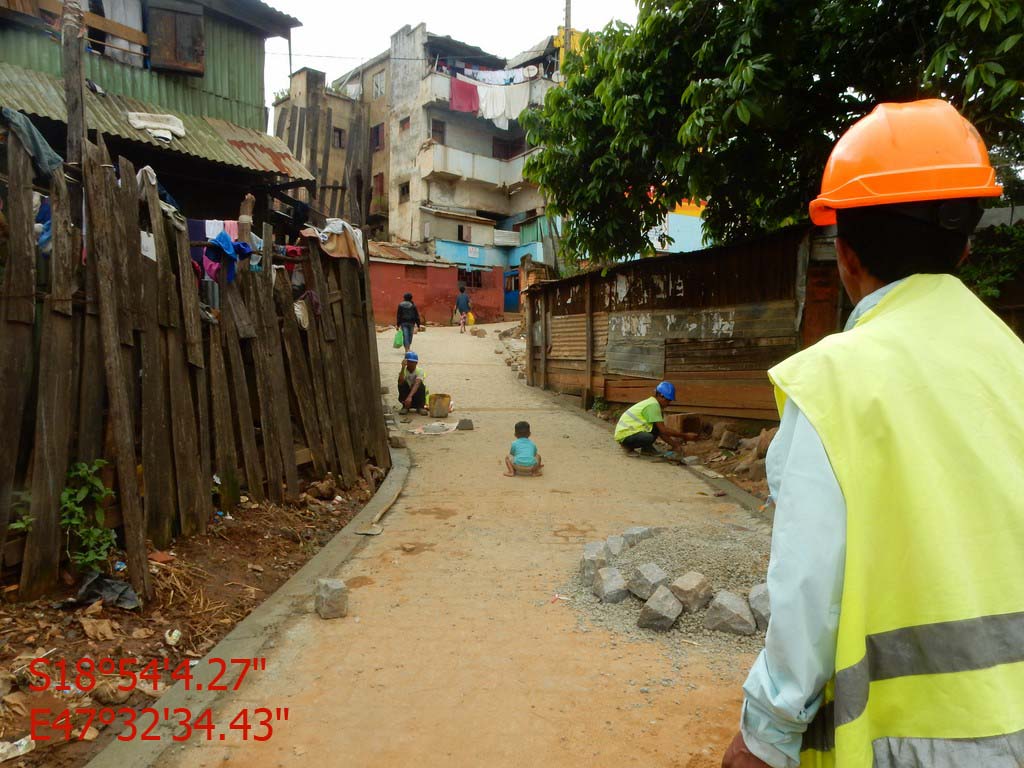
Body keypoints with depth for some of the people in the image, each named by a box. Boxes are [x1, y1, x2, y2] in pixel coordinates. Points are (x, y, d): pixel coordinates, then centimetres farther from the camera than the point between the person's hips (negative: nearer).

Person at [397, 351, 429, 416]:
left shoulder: (420, 371, -19)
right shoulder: (403, 371, -12)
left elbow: (416, 384, -36)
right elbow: (400, 383, -33)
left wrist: (410, 396, -51)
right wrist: (403, 368, -38)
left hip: (417, 396, -2)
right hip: (407, 394, 2)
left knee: (421, 385, -30)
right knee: (402, 384, -25)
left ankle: (421, 407, -14)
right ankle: (405, 406, -10)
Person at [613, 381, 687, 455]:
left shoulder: (652, 403, 12)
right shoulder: (653, 405, -18)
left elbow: (661, 431, 13)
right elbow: (663, 430, -20)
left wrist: (674, 444, 4)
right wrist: (682, 435, -12)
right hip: (625, 435, -10)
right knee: (649, 437, -33)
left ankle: (646, 448, 11)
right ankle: (629, 447, -7)